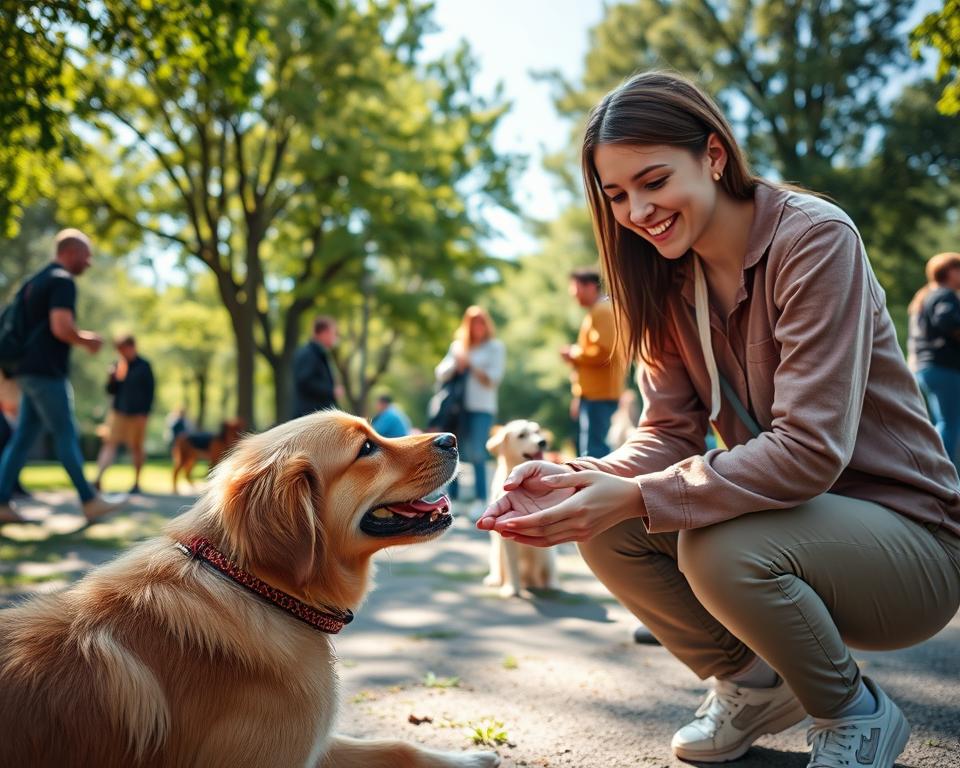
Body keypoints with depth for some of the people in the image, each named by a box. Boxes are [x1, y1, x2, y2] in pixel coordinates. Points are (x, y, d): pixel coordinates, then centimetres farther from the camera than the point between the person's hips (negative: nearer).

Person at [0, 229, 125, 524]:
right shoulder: (63, 281, -11)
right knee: (66, 436, -4)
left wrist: (81, 338, 18)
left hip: (30, 371, 9)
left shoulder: (36, 281, 19)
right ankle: (89, 501, 3)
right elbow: (61, 327, -22)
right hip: (47, 372, -9)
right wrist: (87, 340, -4)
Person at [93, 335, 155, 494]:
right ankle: (98, 479, -16)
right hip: (117, 411, 3)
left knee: (136, 447, 5)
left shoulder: (143, 367, -2)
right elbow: (111, 390, 11)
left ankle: (136, 483, 15)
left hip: (137, 414, -3)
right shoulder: (117, 365, 8)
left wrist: (145, 413, -9)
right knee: (109, 444, -9)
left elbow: (149, 392, -2)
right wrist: (113, 378, -9)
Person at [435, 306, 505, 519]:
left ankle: (480, 500, -8)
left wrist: (470, 364, -9)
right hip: (457, 406, 4)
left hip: (482, 407, -3)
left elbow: (492, 380, -2)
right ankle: (452, 499, 6)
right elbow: (440, 374, 8)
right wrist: (456, 364, -10)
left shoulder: (495, 347, 6)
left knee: (477, 454, -12)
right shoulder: (458, 346, 15)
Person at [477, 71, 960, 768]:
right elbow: (670, 433, -3)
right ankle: (755, 683, 10)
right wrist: (576, 479, -22)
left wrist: (634, 496, -34)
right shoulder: (670, 281, 1)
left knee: (722, 547, -33)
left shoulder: (814, 239, -20)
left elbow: (809, 449, -28)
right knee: (605, 532, -12)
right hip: (786, 514, 6)